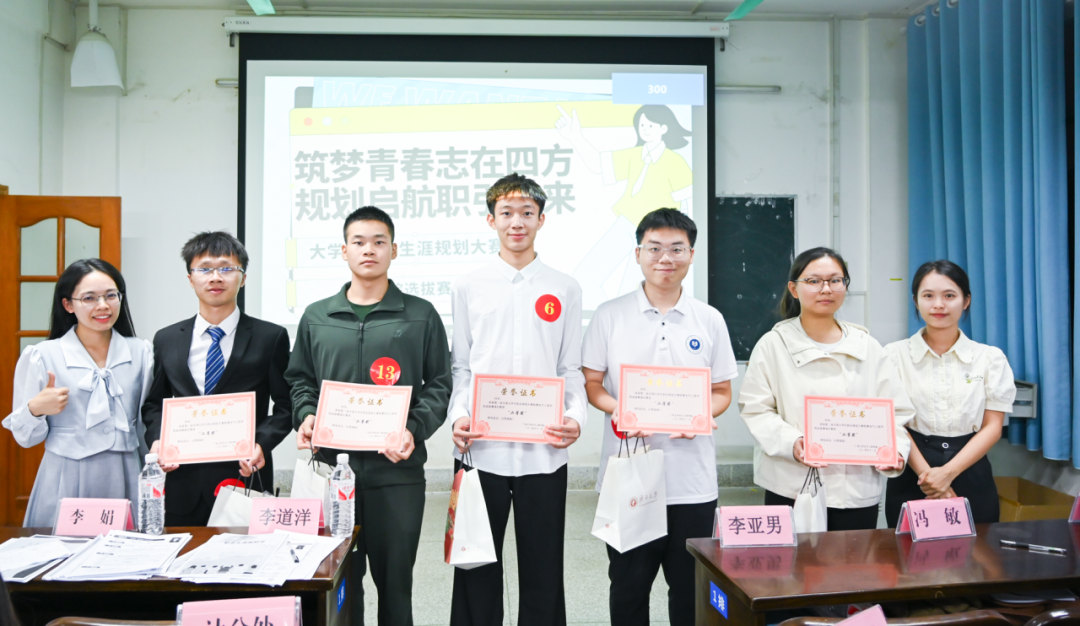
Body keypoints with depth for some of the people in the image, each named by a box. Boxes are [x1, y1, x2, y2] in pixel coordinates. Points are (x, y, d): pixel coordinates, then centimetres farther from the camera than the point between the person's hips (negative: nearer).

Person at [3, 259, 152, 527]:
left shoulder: (140, 352, 6)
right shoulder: (43, 356, -1)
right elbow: (25, 437, 1)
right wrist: (35, 410, -16)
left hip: (125, 478, 2)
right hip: (66, 482, -2)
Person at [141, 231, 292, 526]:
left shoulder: (272, 337, 1)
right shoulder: (166, 340, 11)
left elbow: (285, 405, 1)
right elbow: (154, 404, 17)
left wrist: (262, 444, -14)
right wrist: (157, 440, -2)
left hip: (244, 478, -2)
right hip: (182, 482, 3)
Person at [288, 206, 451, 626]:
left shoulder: (421, 316, 4)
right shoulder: (316, 318, 11)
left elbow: (439, 384, 3)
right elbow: (299, 379, 17)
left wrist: (415, 429, -11)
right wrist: (306, 416, -2)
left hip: (398, 468, -2)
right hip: (333, 465, 2)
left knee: (394, 575, 6)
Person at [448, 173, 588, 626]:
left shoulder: (564, 289, 7)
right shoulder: (468, 287, 7)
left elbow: (572, 369, 8)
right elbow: (459, 366, 8)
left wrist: (576, 418, -10)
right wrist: (459, 416, -9)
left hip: (544, 450, 0)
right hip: (480, 448, 0)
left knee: (543, 571, 8)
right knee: (477, 570, 8)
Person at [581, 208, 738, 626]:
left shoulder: (710, 320, 5)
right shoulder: (610, 315, 2)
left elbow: (722, 392, 9)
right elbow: (591, 383, 3)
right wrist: (618, 410, -17)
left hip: (692, 481, 1)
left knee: (691, 590, 11)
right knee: (628, 584, 10)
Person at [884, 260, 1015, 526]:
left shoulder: (990, 358, 4)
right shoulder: (895, 355, 1)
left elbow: (993, 427, -1)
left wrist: (948, 472, -14)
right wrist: (926, 473, -15)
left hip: (970, 475, 1)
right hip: (911, 478, -1)